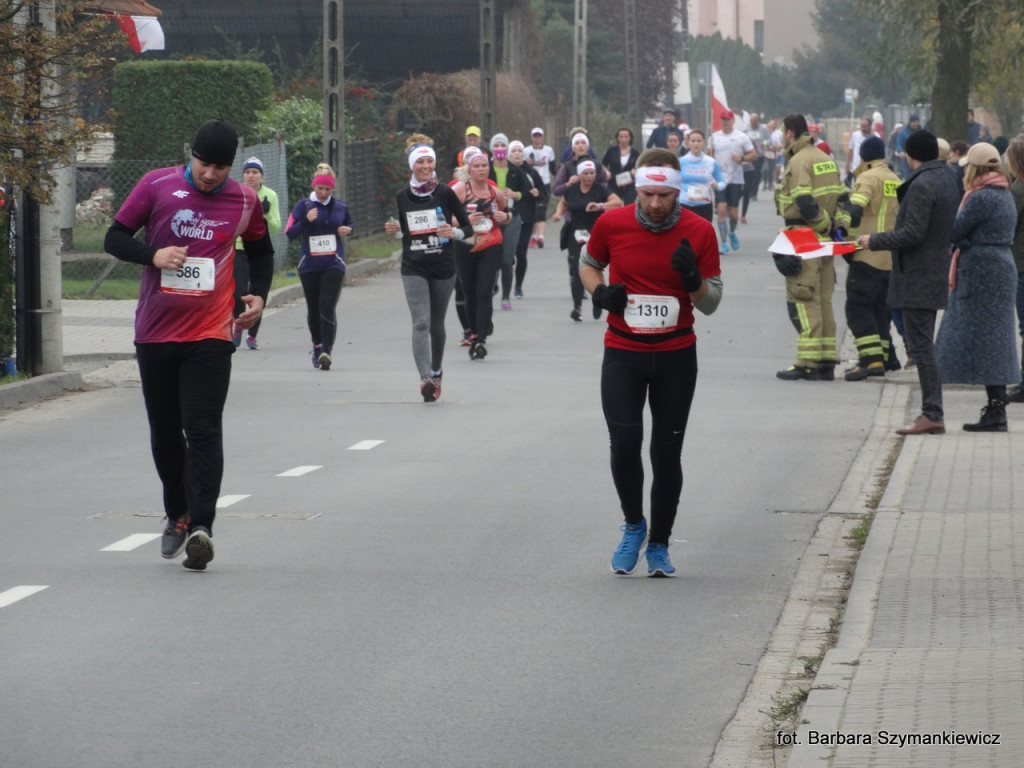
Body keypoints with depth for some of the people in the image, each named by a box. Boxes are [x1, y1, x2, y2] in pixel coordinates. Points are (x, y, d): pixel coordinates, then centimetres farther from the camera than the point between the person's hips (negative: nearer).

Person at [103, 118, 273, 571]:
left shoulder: (245, 201, 3)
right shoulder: (156, 186, -3)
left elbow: (261, 250, 21)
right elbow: (115, 238, 1)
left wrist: (258, 295, 5)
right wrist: (153, 254, -17)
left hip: (210, 334, -1)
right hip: (155, 330, 1)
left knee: (203, 432, -12)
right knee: (164, 431, 11)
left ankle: (201, 525, -18)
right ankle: (177, 514, 28)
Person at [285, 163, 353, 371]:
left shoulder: (340, 207, 6)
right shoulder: (303, 206, 0)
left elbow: (349, 224, 25)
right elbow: (290, 232, -4)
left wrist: (348, 230, 1)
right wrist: (306, 221, -20)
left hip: (333, 265, -1)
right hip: (309, 265, 1)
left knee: (328, 308, -14)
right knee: (313, 309, 11)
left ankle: (326, 351, -20)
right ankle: (317, 347, 29)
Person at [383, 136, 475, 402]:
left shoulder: (445, 193, -5)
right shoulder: (402, 197, 2)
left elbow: (468, 228, -2)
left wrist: (454, 233, -22)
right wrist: (394, 230, -6)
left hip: (443, 268, 0)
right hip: (414, 268, 0)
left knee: (437, 324, 12)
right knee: (421, 323, -14)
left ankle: (436, 372, 34)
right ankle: (426, 378, -24)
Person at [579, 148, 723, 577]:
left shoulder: (699, 232, -7)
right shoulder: (611, 224, -6)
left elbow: (710, 304, 0)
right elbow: (588, 264, 15)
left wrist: (693, 278, -21)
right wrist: (600, 292, -6)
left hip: (676, 356, 0)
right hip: (623, 352, 0)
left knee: (668, 453, 4)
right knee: (624, 441, -13)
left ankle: (659, 545, 18)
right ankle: (633, 525, 12)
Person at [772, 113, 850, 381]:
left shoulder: (798, 162, -12)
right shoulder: (826, 160, 16)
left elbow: (805, 205, -21)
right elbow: (842, 198, 15)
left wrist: (826, 225, -10)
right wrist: (839, 227, 8)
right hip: (826, 242, 9)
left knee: (803, 302, -6)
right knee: (823, 301, 13)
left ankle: (808, 364, -10)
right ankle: (826, 363, 14)